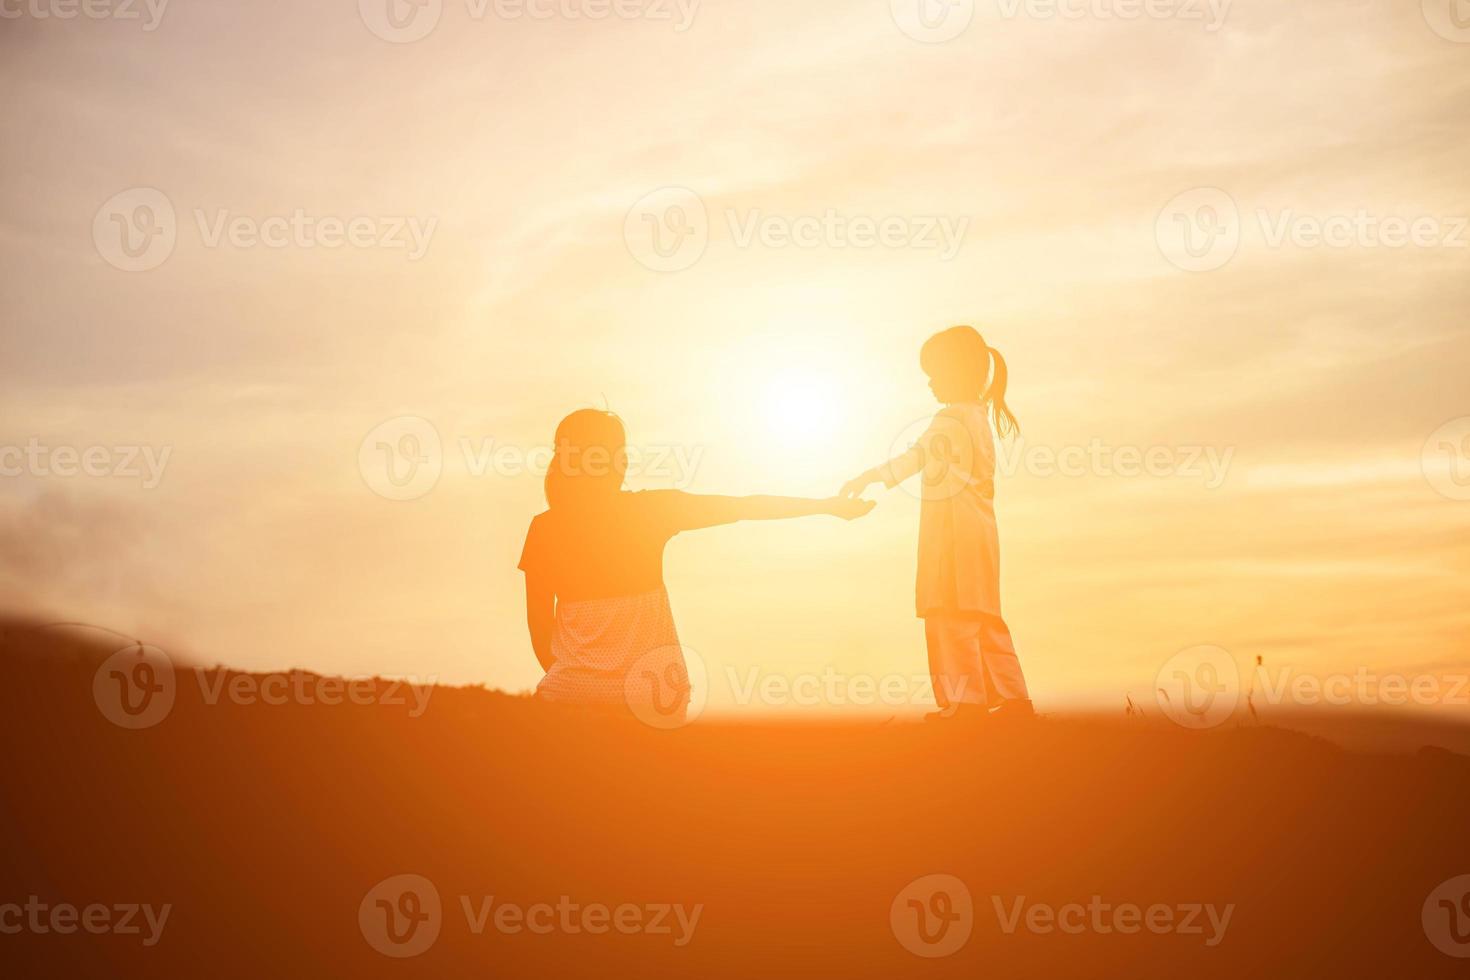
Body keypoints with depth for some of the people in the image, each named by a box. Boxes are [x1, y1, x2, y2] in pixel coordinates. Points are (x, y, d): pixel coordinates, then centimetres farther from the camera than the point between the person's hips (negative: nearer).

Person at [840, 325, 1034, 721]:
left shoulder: (951, 420, -12)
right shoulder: (979, 417, 19)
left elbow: (918, 456, -25)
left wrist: (870, 477, -30)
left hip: (955, 534, -10)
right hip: (978, 530, 10)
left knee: (951, 617, -7)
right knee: (983, 618, 13)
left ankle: (966, 700, -7)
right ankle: (1012, 696, 14)